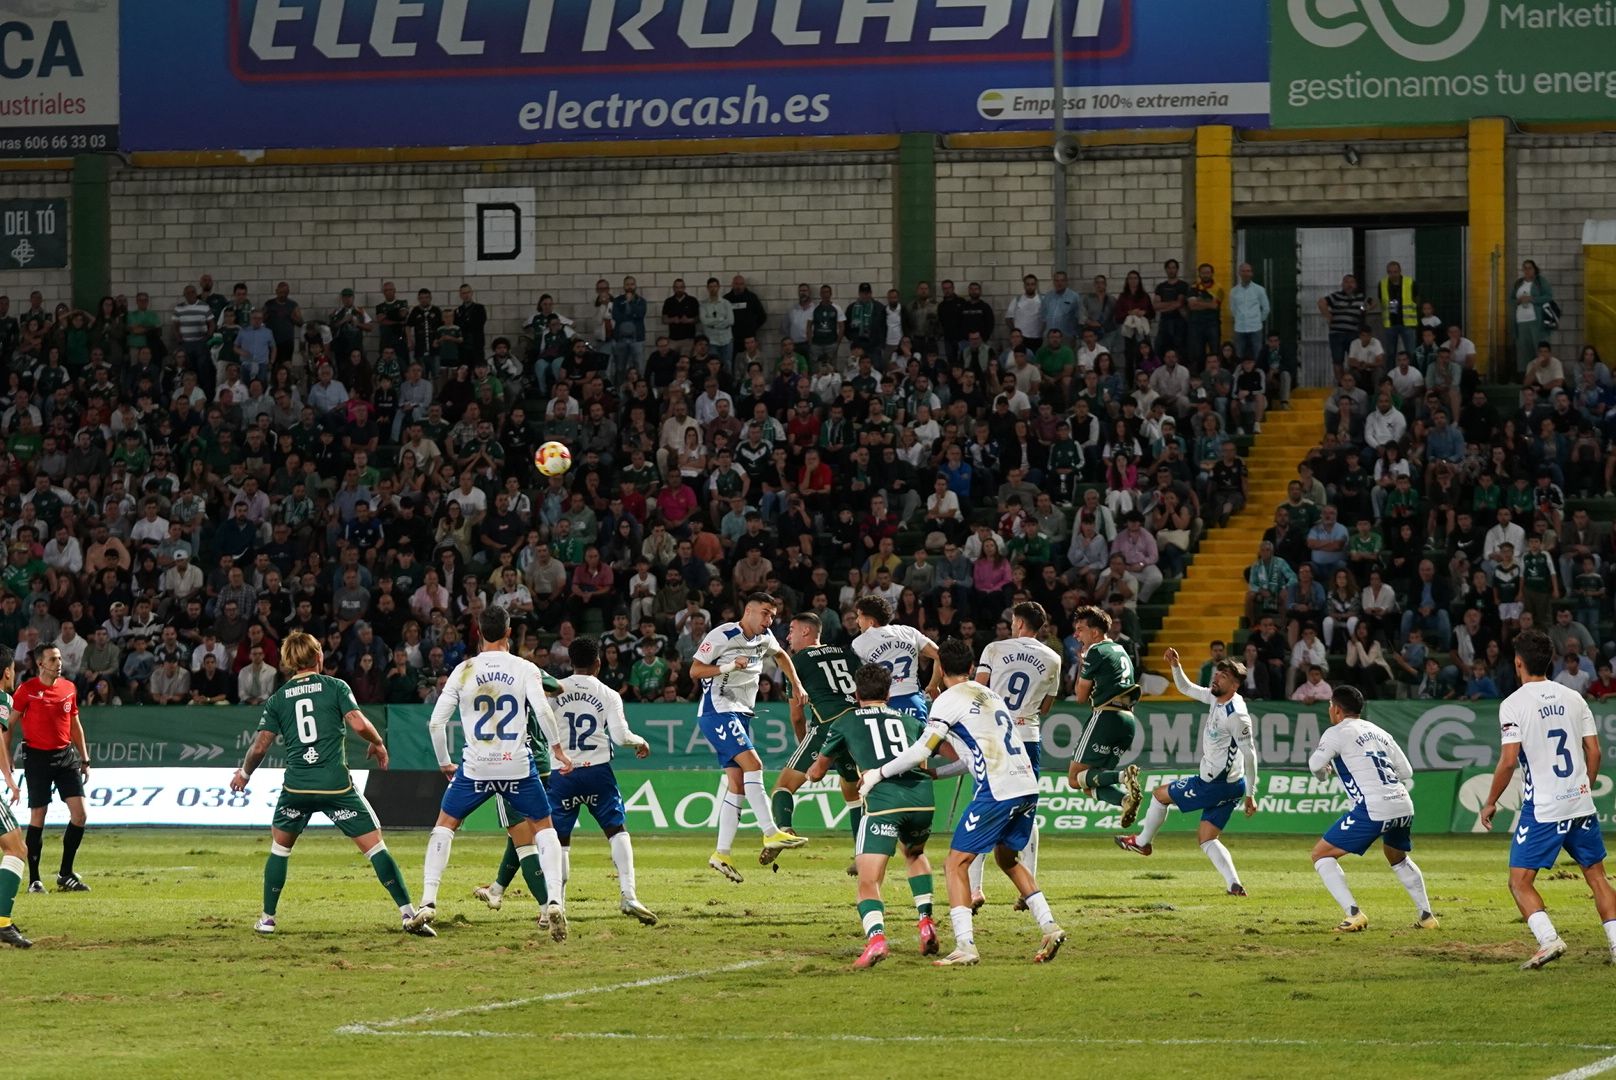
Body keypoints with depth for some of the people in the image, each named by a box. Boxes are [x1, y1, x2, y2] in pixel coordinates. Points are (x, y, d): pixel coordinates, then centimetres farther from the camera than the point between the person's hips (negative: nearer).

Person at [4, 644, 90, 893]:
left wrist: (84, 759, 16)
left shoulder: (69, 688, 8)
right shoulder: (27, 690, -6)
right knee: (37, 818, -3)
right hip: (37, 758, -5)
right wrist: (7, 758, -6)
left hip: (66, 755, 5)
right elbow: (10, 724, 0)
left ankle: (65, 875, 6)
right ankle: (34, 879, 5)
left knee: (79, 814, -4)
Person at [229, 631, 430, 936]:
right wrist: (378, 743, 13)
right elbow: (358, 723, -7)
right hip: (337, 784, -2)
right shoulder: (335, 687, 5)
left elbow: (260, 746, 7)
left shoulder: (277, 699, 10)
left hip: (296, 785, 2)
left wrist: (245, 773, 25)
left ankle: (267, 918, 22)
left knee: (279, 847, 24)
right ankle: (408, 914, -9)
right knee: (375, 845, 0)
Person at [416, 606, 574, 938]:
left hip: (476, 767, 0)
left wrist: (443, 762, 15)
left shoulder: (463, 671, 3)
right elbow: (543, 710, -14)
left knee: (444, 825, 17)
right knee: (544, 828, 15)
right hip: (518, 765, 0)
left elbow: (436, 721, 1)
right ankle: (554, 902, -4)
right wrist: (558, 749, -1)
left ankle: (428, 902, 3)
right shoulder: (524, 669, 0)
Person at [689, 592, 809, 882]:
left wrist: (796, 685, 24)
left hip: (740, 716, 9)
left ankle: (722, 854, 4)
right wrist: (729, 666, -24)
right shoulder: (722, 635, -11)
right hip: (717, 711, -9)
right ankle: (770, 833, -26)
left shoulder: (764, 638, 11)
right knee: (753, 764, -23)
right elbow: (695, 670, -12)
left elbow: (780, 655, 34)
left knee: (737, 784, 3)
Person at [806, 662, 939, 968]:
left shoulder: (845, 722, 20)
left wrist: (813, 770, 56)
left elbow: (816, 772, 33)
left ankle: (875, 936, -33)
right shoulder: (910, 721, 27)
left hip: (883, 800, -4)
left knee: (868, 882, -6)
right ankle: (926, 921, 20)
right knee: (915, 854, 34)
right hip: (922, 796, 4)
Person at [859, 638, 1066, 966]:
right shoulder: (990, 696, 23)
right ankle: (1049, 926, 17)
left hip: (997, 790, -8)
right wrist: (936, 773, 35)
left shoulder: (949, 700, -1)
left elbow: (921, 751, -9)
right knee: (1006, 858, 27)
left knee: (957, 863, -1)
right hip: (1027, 786, 8)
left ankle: (965, 946, -12)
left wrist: (878, 774, 2)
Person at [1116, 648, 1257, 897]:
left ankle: (1143, 842, 30)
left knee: (1161, 794, 11)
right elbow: (1186, 689, 21)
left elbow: (1250, 753, -20)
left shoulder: (1236, 715, -22)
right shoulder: (1215, 697, 5)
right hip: (1227, 785, 9)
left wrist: (1250, 794, -19)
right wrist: (1175, 666, 3)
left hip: (1217, 784, -9)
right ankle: (1234, 885, -4)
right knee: (1207, 839, 9)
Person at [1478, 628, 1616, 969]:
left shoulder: (1513, 704, -8)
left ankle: (1548, 938, -19)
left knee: (1520, 882, 0)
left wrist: (1490, 802, -1)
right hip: (1580, 802, 5)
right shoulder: (1573, 698, 7)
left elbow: (1508, 760, -12)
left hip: (1542, 807, -5)